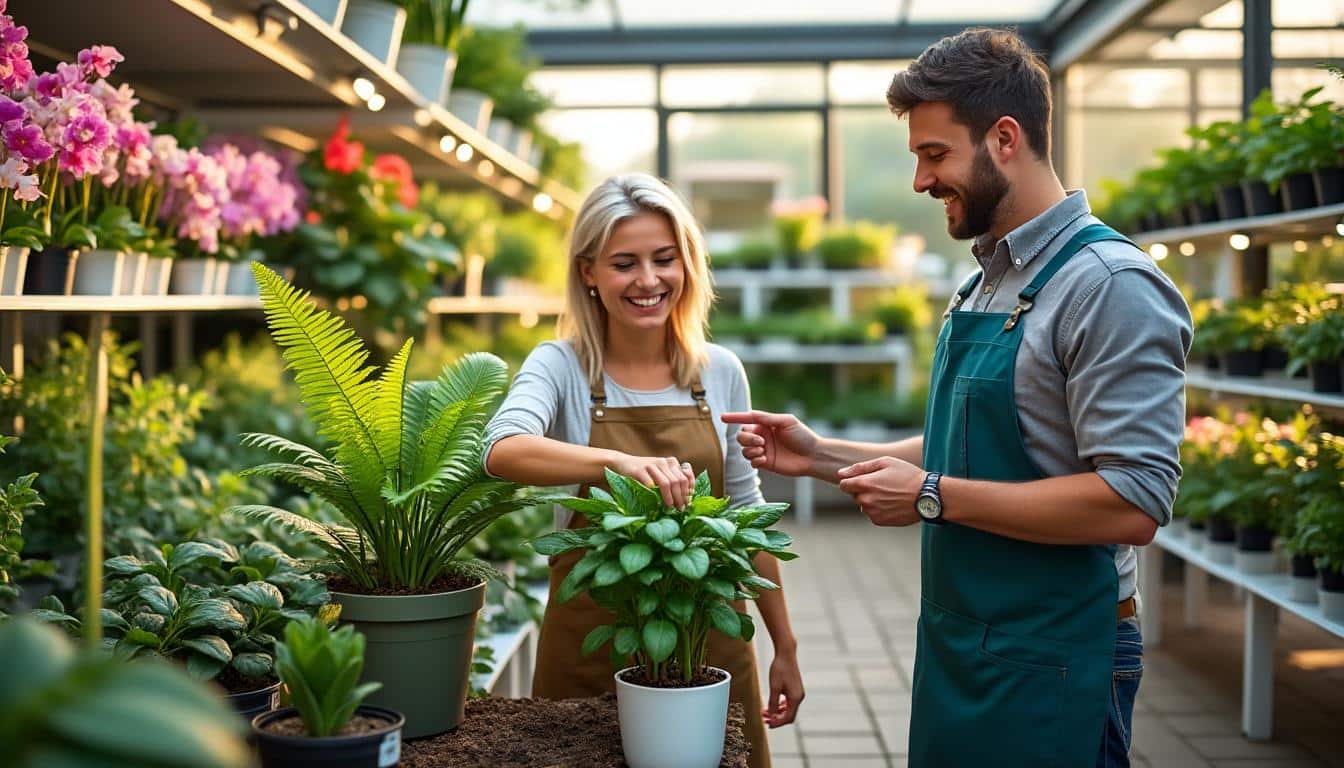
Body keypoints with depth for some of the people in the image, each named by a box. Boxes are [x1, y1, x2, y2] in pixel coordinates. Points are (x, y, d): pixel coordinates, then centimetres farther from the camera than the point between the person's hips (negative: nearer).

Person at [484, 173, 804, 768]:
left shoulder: (721, 373, 1)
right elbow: (502, 451, -28)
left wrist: (784, 645, 10)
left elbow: (744, 510, 9)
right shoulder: (560, 367, -8)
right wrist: (618, 462, -45)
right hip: (590, 647, -2)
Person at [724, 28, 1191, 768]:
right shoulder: (983, 285, 10)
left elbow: (1133, 501, -24)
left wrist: (932, 498, -20)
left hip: (1050, 664, -8)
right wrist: (823, 456, 7)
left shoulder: (1112, 285, -18)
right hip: (956, 645, 8)